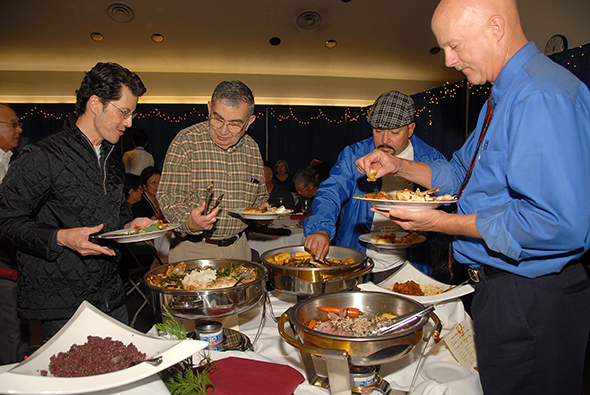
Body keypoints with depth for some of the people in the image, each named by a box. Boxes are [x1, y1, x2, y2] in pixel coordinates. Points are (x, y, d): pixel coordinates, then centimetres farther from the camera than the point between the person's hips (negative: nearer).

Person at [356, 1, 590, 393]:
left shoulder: (542, 96, -22)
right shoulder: (505, 94, 12)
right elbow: (461, 174, 20)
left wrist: (446, 223, -22)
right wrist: (398, 165, 7)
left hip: (531, 302, -9)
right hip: (494, 284, 10)